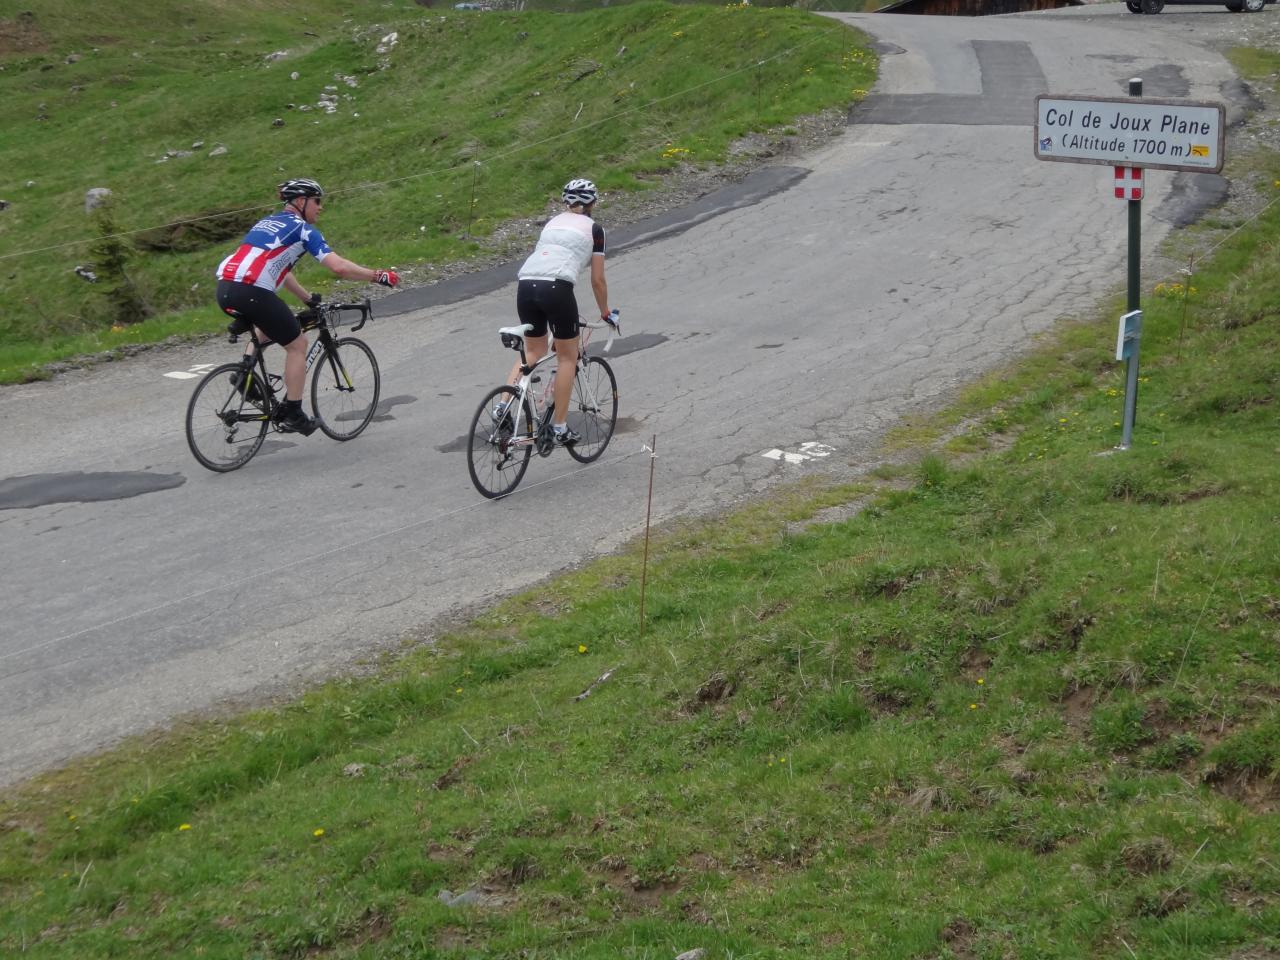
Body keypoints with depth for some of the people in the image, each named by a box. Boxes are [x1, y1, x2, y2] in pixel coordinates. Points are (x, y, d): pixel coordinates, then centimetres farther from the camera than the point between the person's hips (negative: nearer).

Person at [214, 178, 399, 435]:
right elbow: (339, 267, -7)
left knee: (267, 326, 36)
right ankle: (292, 415, 9)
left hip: (225, 289, 8)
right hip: (252, 292, -8)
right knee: (297, 345, 9)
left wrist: (308, 298, 41)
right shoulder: (302, 229, 3)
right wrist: (377, 276, 4)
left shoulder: (269, 222, 27)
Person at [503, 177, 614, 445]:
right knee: (568, 356, 11)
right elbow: (597, 280, 13)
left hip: (525, 285, 5)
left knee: (534, 350, 22)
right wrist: (605, 313, 27)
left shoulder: (553, 222, 28)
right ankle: (560, 427, 11)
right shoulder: (593, 228, 13)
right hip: (556, 287, -5)